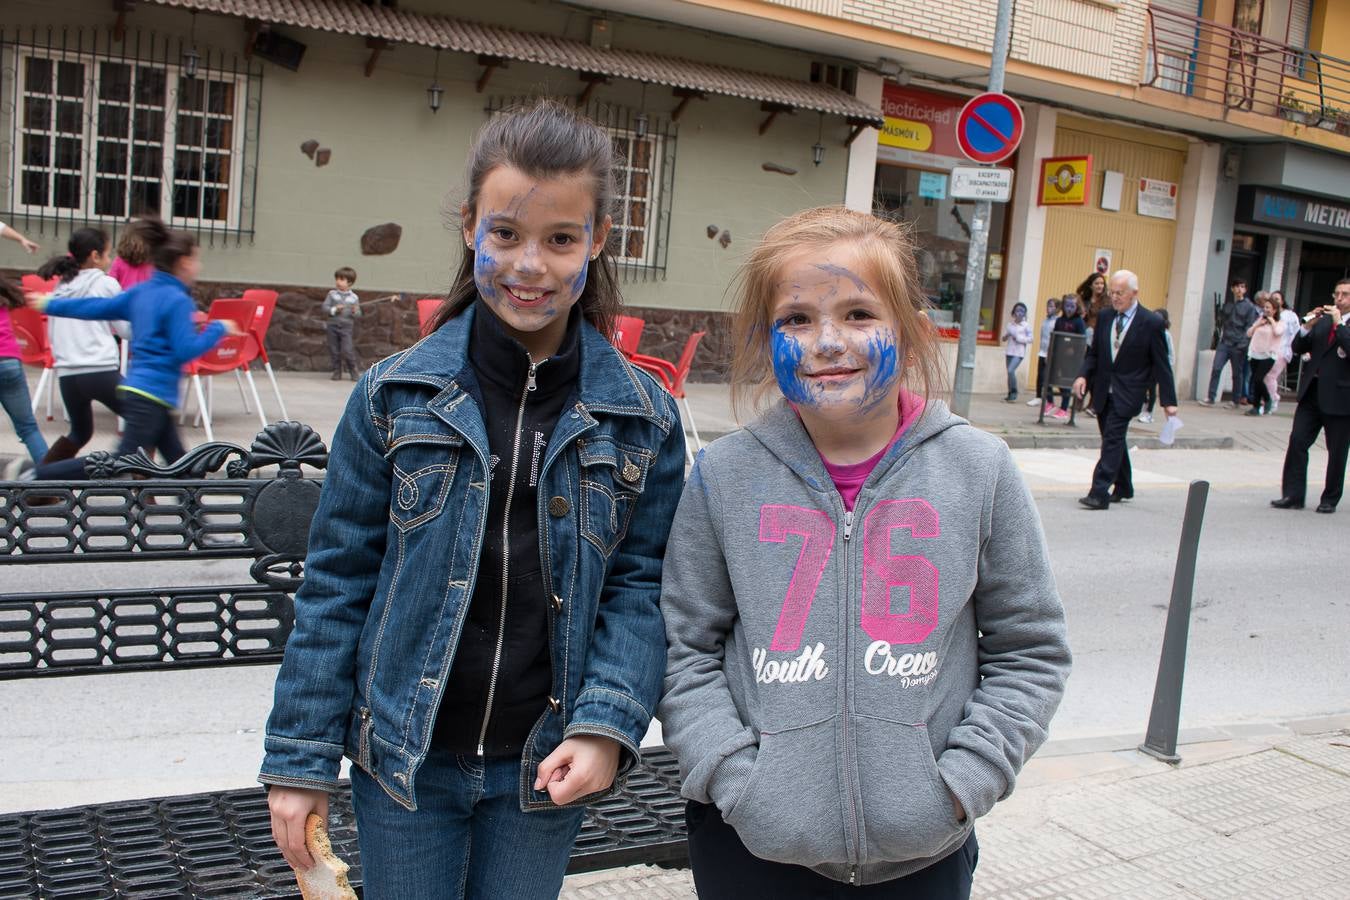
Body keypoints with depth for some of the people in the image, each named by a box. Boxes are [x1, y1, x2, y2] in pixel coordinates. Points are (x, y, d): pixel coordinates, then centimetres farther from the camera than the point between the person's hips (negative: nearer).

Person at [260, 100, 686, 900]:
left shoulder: (644, 419, -5)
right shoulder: (395, 397, -6)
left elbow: (641, 587, -2)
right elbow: (338, 583, -2)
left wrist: (606, 725, -17)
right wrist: (300, 758, -1)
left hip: (543, 771, 1)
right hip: (405, 759, 0)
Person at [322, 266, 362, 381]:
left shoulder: (354, 297, 3)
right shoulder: (332, 294, 3)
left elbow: (358, 315, 6)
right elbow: (325, 307, -1)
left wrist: (355, 312, -16)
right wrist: (334, 310, -17)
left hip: (346, 327, -2)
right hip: (333, 326, 2)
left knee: (347, 350, -12)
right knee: (334, 351, 6)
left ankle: (353, 372, 5)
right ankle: (337, 372, 19)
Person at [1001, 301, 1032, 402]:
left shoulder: (1026, 326, -1)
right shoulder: (1009, 325, 11)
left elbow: (1030, 339, -4)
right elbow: (1004, 338, 14)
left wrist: (1019, 338, -15)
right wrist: (1006, 336, -8)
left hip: (1019, 353, -5)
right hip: (1009, 351, 5)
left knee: (1011, 370, -19)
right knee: (1009, 372, 8)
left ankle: (1014, 393, -6)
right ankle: (1010, 395, 16)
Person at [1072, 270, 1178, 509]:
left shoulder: (1152, 322, -6)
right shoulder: (1104, 316, 7)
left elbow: (1162, 364, -4)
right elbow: (1094, 352, 13)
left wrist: (1168, 401, -5)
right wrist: (1083, 375, -7)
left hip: (1127, 393, -5)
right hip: (1103, 390, 6)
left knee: (1113, 438, -15)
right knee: (1113, 439, 15)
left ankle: (1099, 493, -18)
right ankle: (1123, 488, 32)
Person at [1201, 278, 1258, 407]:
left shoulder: (1249, 307, -1)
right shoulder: (1227, 304, 10)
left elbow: (1250, 328, -6)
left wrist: (1243, 343, -14)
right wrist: (1221, 333, 6)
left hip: (1239, 345, -3)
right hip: (1224, 342, 3)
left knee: (1237, 373, 5)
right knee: (1215, 369, -8)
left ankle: (1236, 401, 15)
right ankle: (1210, 398, -4)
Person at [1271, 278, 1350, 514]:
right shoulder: (1323, 321, 13)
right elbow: (1298, 348, 10)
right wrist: (1309, 325, -5)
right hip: (1312, 392, 4)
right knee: (1297, 442, -3)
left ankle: (1330, 499, 16)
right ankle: (1292, 495, 2)